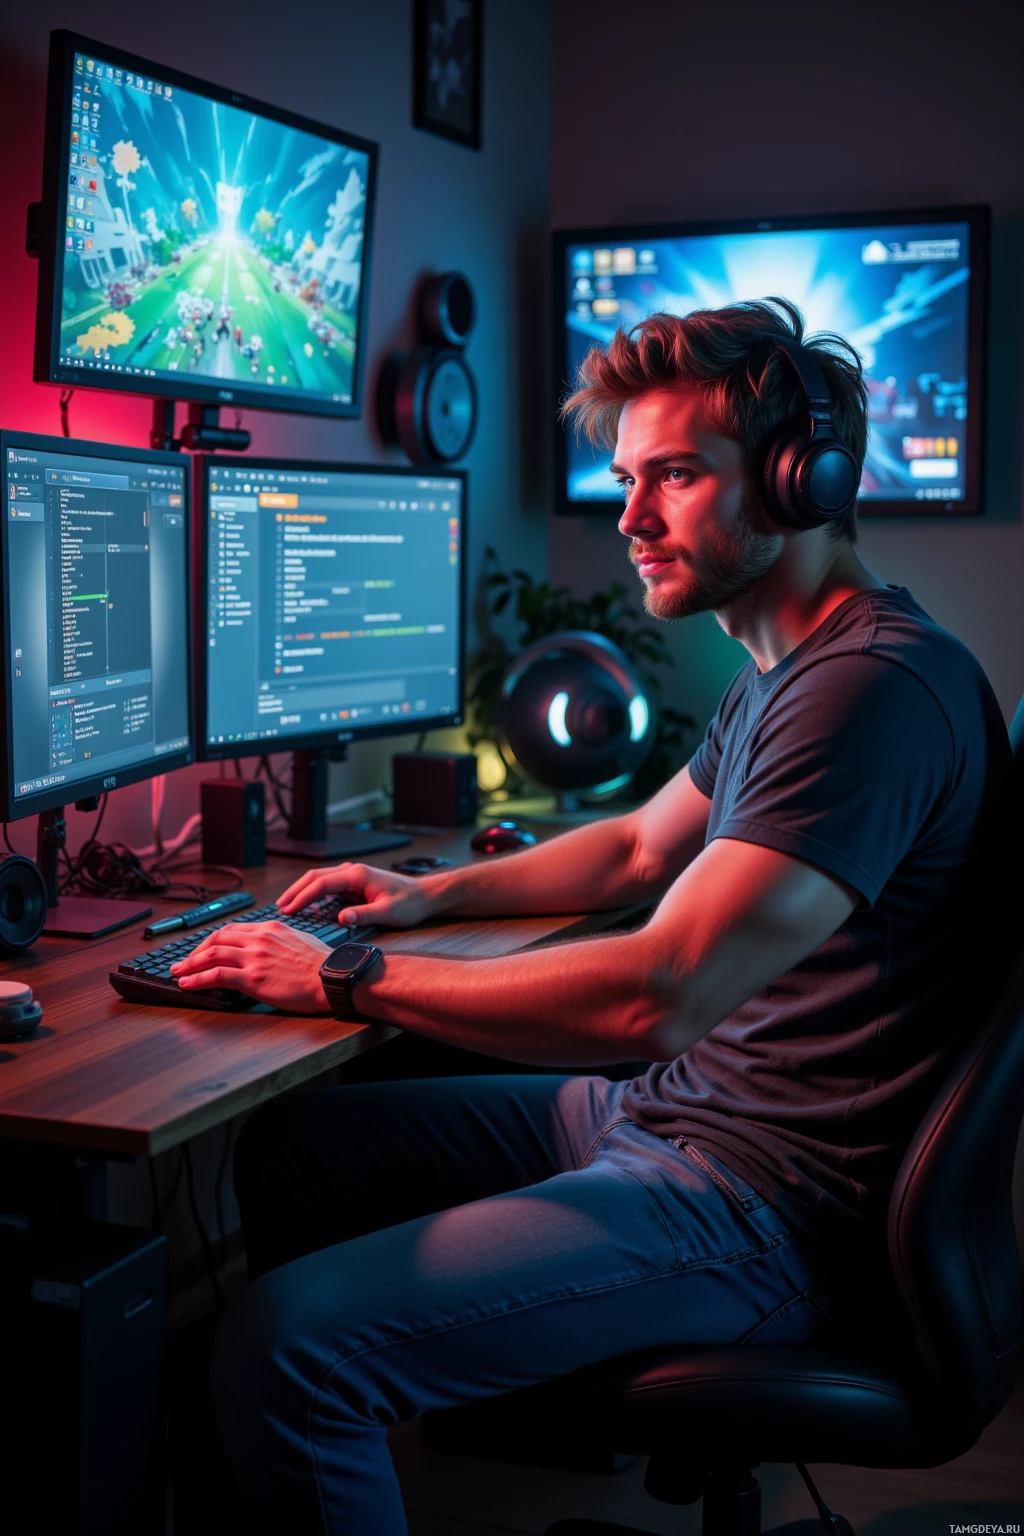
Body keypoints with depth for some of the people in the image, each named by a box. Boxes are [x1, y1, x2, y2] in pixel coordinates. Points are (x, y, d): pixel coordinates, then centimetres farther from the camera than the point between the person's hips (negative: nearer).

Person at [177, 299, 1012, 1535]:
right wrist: (435, 893, 15)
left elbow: (656, 997, -30)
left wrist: (351, 976, -20)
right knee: (287, 1145, 14)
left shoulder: (876, 685, -23)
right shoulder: (785, 671, 13)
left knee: (286, 1345, -22)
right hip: (663, 1108, 11)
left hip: (767, 1202, -10)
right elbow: (643, 847, 28)